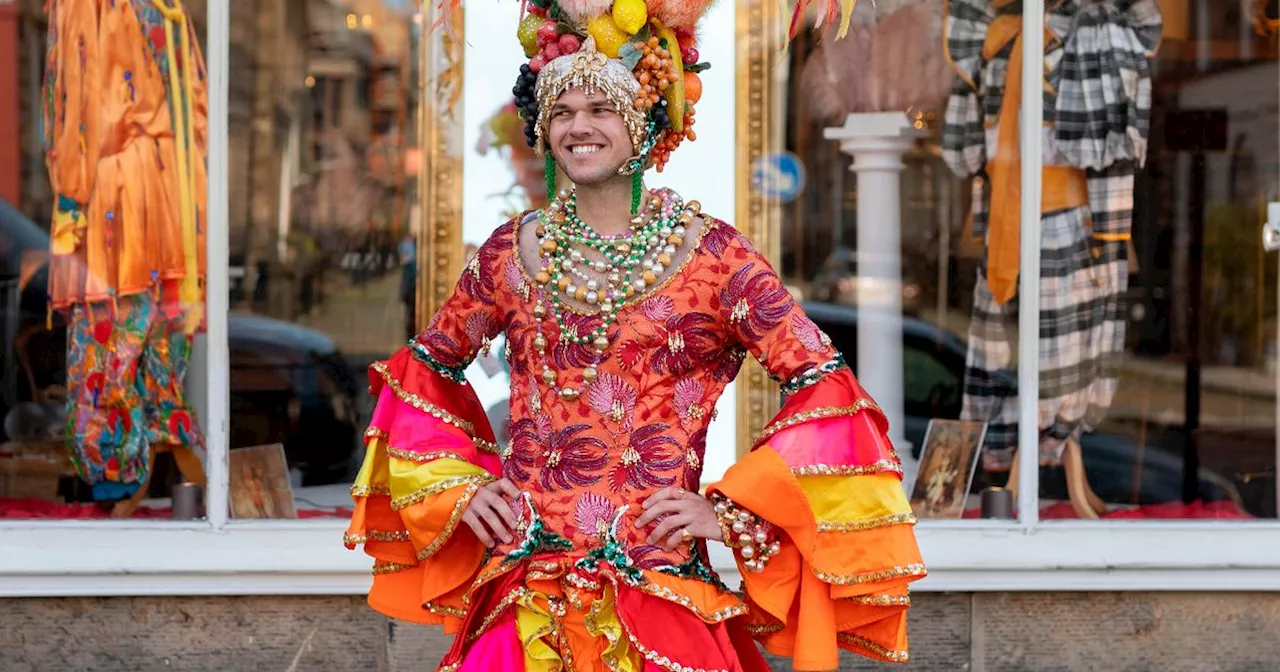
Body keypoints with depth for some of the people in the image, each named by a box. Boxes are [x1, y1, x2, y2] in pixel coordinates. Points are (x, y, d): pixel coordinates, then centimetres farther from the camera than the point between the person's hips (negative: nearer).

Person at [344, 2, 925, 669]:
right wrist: (459, 488, 8)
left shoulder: (711, 255, -3)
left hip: (660, 587, -2)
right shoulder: (513, 252, 6)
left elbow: (824, 390, -3)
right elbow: (425, 369, 21)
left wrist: (728, 512, -7)